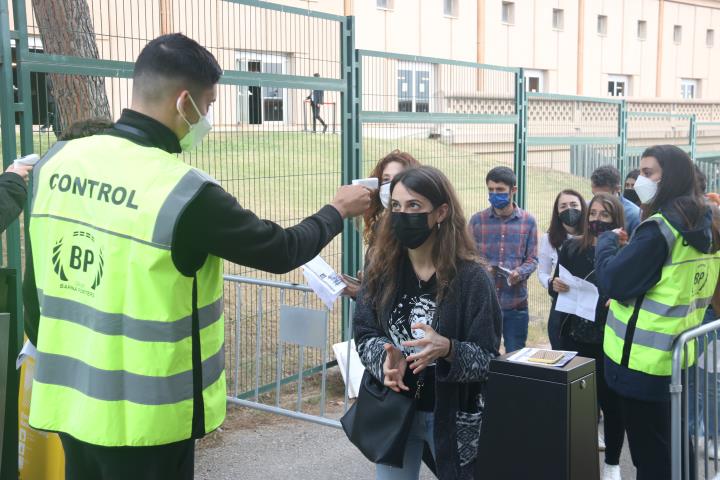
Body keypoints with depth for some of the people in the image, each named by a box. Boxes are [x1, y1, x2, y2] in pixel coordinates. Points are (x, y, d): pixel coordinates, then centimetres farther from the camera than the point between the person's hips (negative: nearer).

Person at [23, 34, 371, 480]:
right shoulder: (185, 191, -21)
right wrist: (338, 210, 10)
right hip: (143, 416, -6)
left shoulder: (57, 161, -2)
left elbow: (35, 284, 7)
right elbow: (282, 251, -8)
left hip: (67, 399, 6)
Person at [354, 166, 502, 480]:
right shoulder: (381, 268, -4)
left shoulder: (470, 277, -15)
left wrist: (447, 349, -32)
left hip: (452, 415, -3)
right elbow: (364, 334, -1)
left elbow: (488, 358, -13)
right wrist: (387, 357, -22)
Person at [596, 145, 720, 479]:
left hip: (643, 360, -9)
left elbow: (612, 281, -19)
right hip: (679, 354, 9)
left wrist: (608, 242, -4)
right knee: (672, 446, 20)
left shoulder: (659, 229, -20)